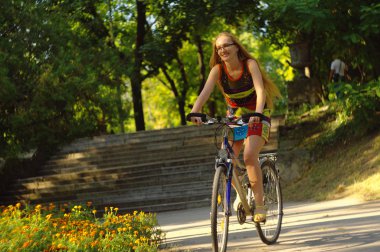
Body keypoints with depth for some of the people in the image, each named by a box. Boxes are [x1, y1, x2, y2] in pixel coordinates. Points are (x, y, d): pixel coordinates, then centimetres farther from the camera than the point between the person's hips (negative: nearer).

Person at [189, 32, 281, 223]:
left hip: (257, 116, -4)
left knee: (249, 156, -26)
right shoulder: (218, 69, -11)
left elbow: (260, 90, -31)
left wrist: (257, 113, -49)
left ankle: (260, 205, -18)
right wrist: (194, 112, -45)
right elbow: (205, 92, -26)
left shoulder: (250, 64, -18)